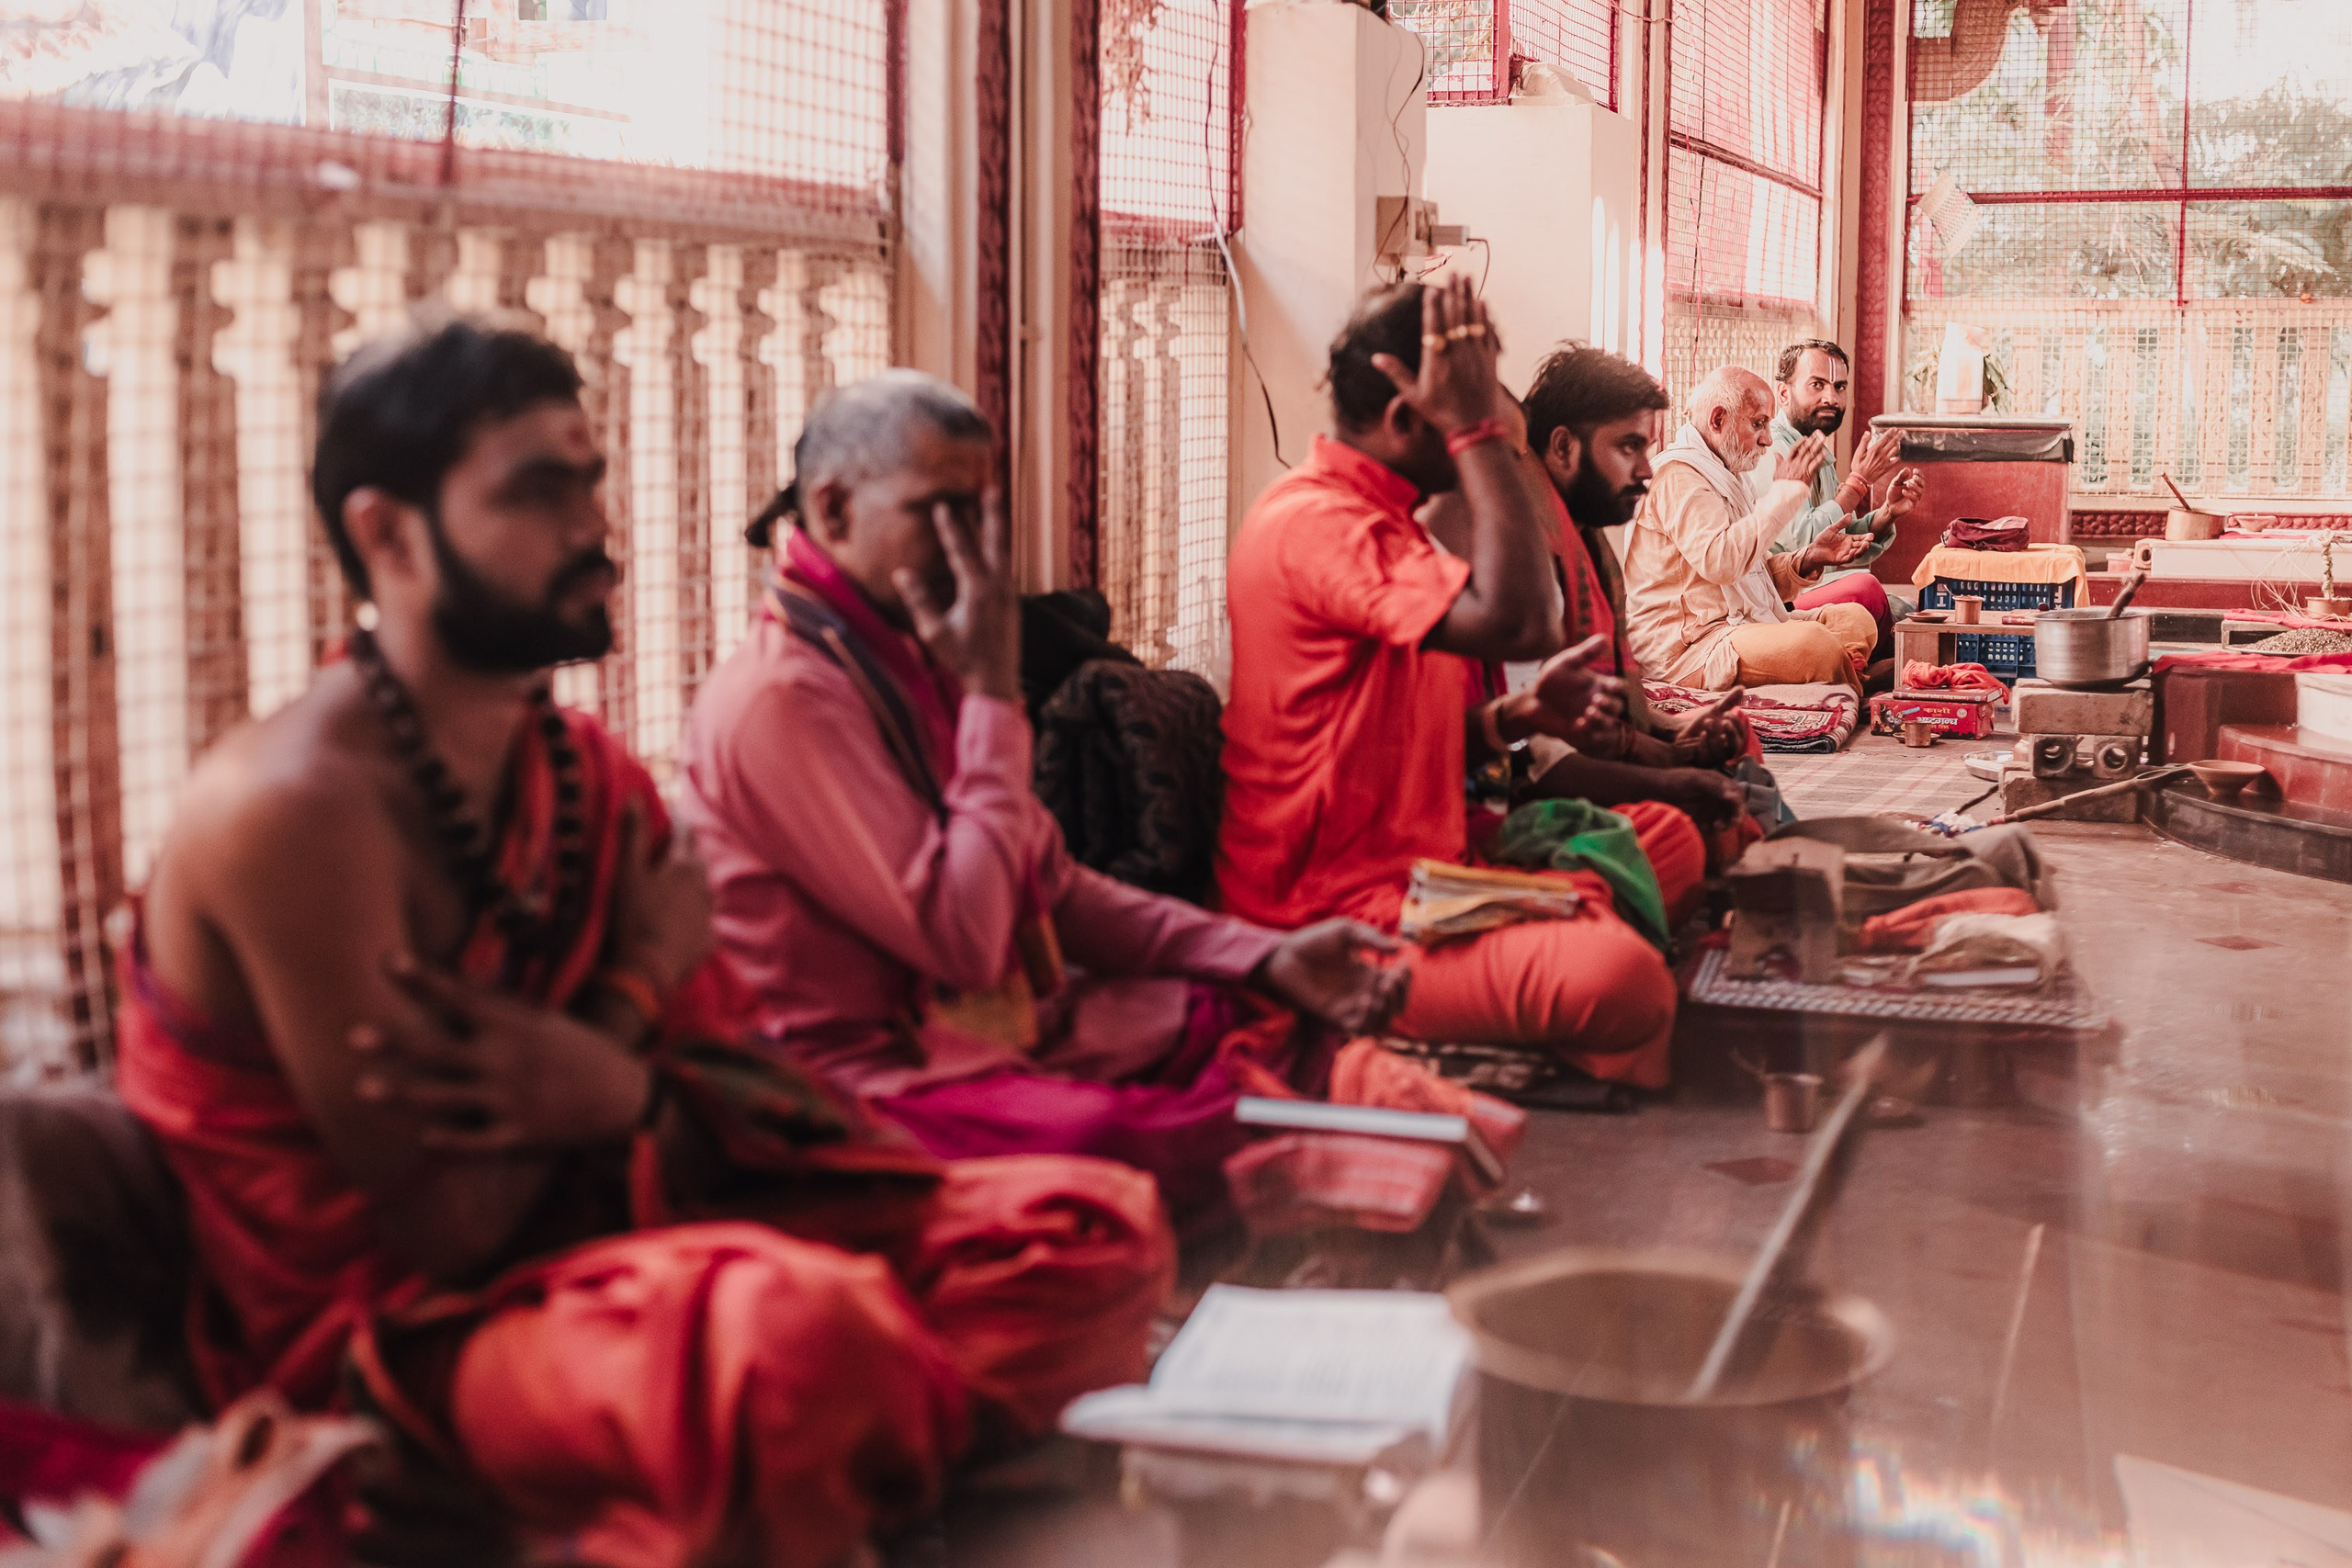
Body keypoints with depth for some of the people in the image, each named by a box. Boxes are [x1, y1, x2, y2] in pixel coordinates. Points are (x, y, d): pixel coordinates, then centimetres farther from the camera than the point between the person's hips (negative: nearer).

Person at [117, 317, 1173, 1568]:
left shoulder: (596, 781, 9)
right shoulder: (297, 807, -16)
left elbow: (737, 1101, 6)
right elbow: (444, 1228, -17)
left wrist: (617, 1091, -18)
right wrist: (635, 994, -6)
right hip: (390, 1327, -8)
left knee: (1096, 1228, -8)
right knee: (798, 1328, -40)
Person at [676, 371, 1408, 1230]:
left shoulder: (908, 661, 14)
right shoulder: (778, 698, -17)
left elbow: (1054, 886, 17)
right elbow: (964, 940, -22)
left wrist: (1267, 956, 6)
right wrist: (994, 694, -16)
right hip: (878, 1077, -10)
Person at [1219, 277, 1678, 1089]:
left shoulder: (1380, 519, 18)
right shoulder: (1313, 523, -18)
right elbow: (1519, 619, -28)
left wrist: (1529, 711, 4)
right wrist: (1477, 429, -21)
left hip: (1423, 863, 11)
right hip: (1337, 921, -11)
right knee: (1620, 978, -30)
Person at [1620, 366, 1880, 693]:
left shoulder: (1727, 476, 23)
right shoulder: (1678, 476, -11)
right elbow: (1720, 562, -26)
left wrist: (1808, 559, 2)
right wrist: (1784, 490, -18)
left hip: (1740, 626, 11)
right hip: (1687, 650, -11)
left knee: (1856, 620, 2)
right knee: (1815, 644, -30)